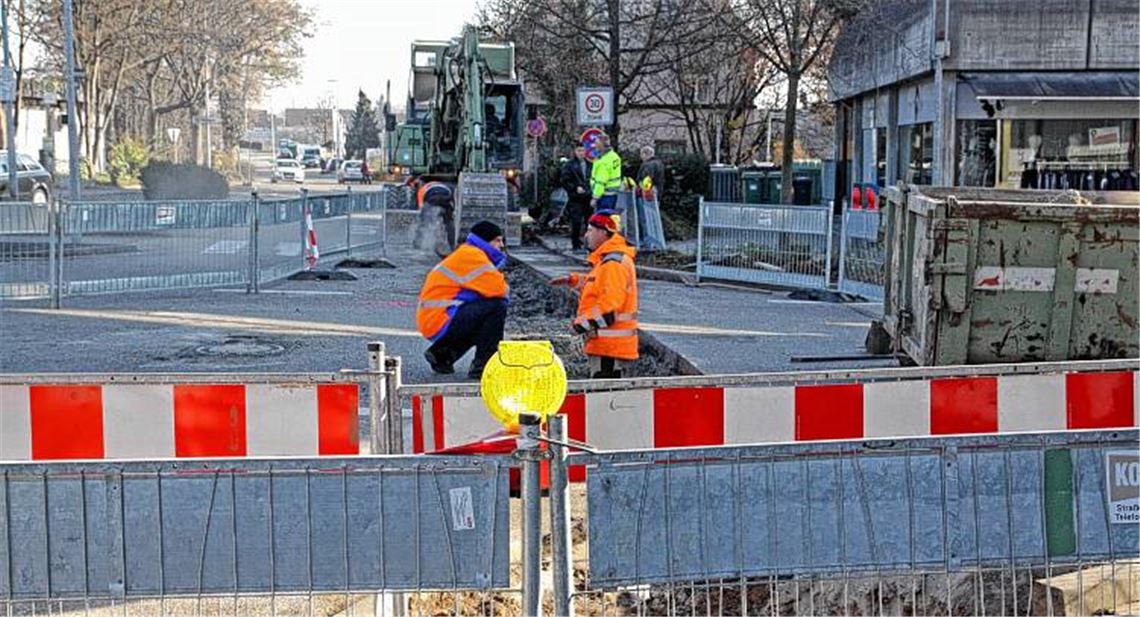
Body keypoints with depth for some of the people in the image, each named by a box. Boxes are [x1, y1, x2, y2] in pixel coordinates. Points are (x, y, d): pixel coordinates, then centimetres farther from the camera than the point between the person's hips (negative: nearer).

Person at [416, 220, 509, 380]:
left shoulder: (472, 255, 20)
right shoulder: (470, 255, -13)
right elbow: (498, 288, -21)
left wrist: (501, 289, -3)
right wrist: (504, 289, 1)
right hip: (440, 321, -11)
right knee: (497, 307, -18)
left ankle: (442, 354, 18)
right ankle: (481, 366, -12)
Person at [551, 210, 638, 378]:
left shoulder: (614, 263, -18)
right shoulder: (607, 260, 17)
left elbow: (609, 306, -24)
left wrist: (582, 323, -17)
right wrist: (573, 280, 25)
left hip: (610, 344, -11)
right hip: (606, 344, 11)